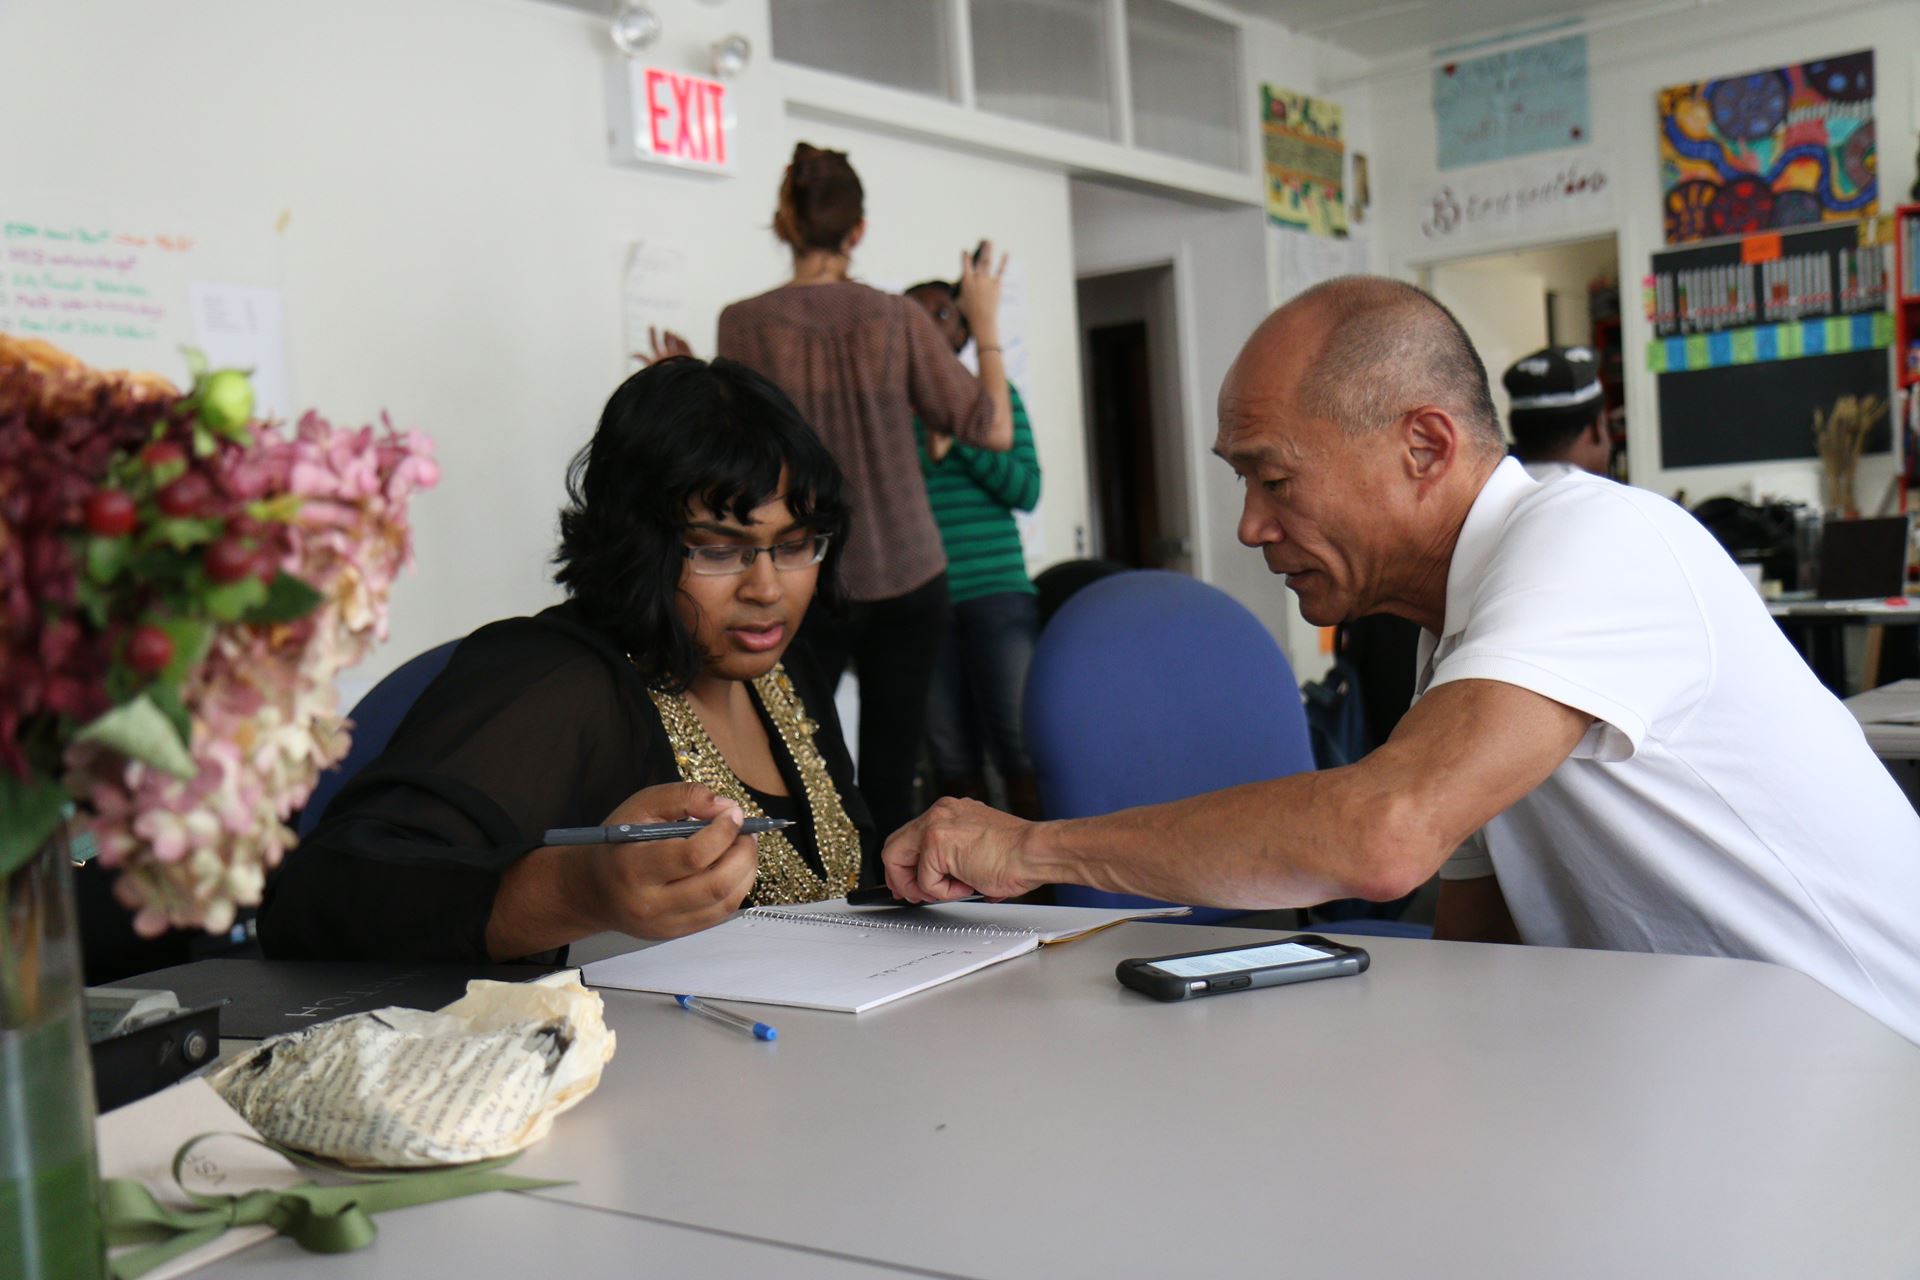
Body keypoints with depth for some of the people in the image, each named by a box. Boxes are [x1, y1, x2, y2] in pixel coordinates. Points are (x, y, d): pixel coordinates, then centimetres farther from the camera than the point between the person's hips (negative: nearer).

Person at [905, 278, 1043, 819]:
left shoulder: (994, 394, 7)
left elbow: (1026, 490, -2)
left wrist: (960, 434, -10)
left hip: (995, 589, -1)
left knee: (1016, 743, -5)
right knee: (952, 756, 4)